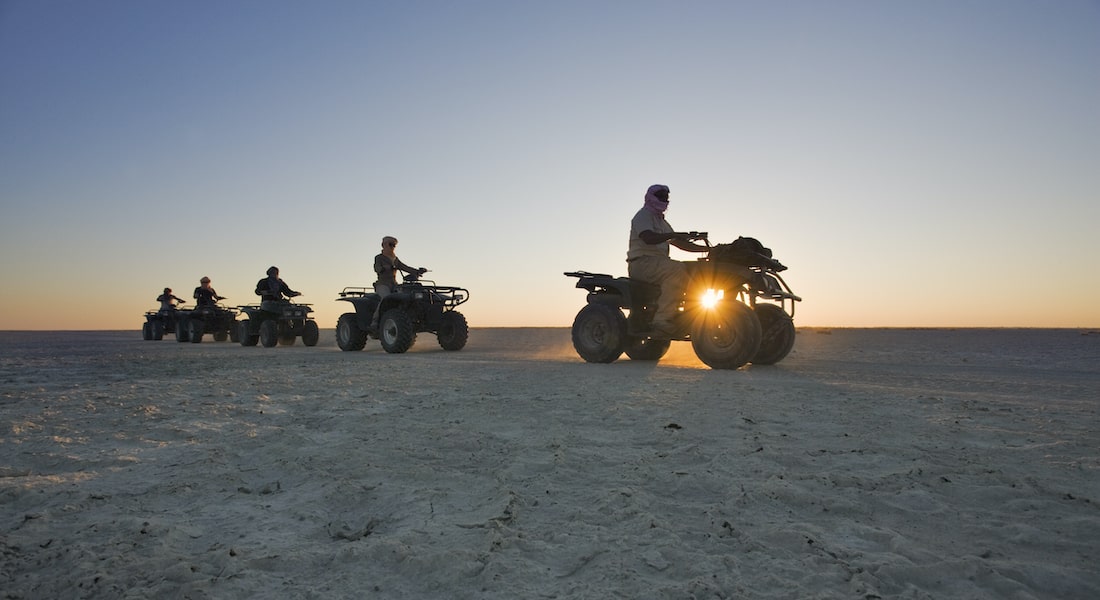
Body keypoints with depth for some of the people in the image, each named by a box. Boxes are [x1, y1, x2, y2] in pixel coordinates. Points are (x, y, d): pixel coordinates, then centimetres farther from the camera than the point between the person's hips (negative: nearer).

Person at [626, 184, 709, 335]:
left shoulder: (662, 222, 28)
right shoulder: (643, 215, -1)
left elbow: (680, 244, 22)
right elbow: (648, 238, -21)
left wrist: (706, 248, 12)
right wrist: (672, 235, -30)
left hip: (658, 263, 9)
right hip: (642, 263, -9)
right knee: (678, 270, -32)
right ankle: (662, 319, -36)